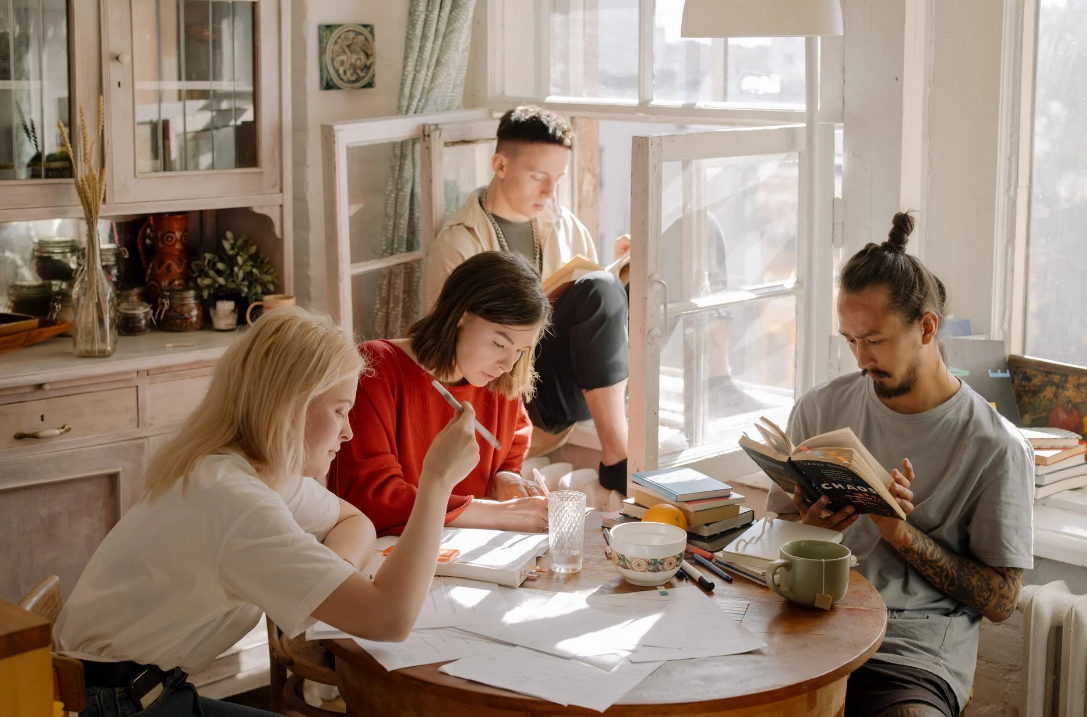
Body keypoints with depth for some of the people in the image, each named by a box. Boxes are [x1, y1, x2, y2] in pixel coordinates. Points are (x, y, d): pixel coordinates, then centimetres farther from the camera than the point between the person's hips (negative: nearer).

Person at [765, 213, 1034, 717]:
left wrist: (901, 532, -12)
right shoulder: (819, 410, 10)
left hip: (912, 659, -2)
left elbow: (1000, 602, 0)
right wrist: (809, 529, -7)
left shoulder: (996, 448, -1)